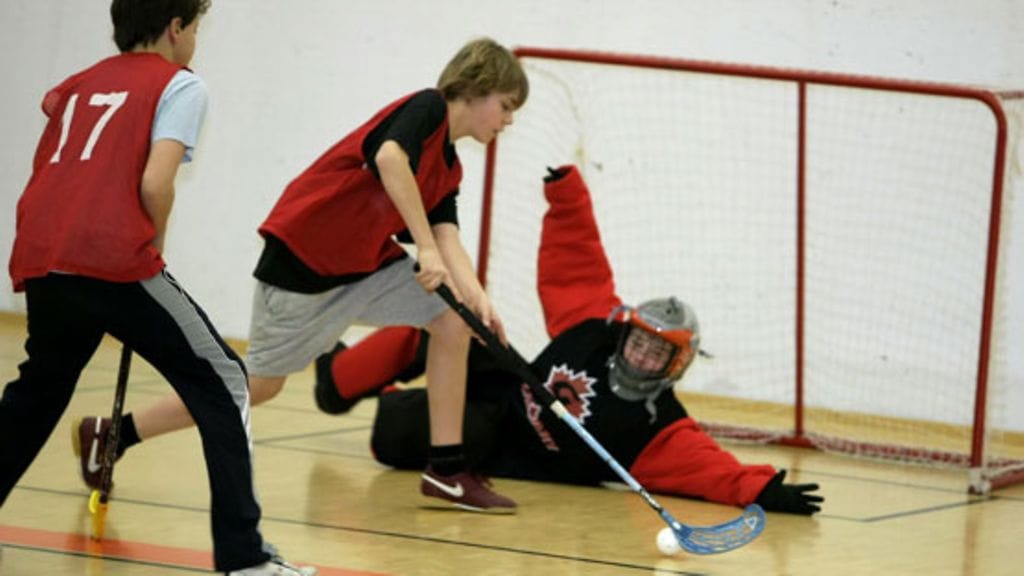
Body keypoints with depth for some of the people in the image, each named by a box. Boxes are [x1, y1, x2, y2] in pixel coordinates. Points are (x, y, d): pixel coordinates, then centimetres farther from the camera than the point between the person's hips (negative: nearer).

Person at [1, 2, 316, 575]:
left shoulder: (81, 84, 26)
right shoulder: (180, 84, 6)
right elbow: (155, 182, -8)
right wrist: (156, 237, 9)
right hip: (114, 261, -6)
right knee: (223, 382, 2)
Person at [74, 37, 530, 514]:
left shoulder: (449, 170, 11)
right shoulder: (427, 108, -14)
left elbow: (446, 236, -1)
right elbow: (390, 157, -34)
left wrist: (476, 296, -19)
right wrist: (426, 248, -37)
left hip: (366, 263, 8)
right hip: (303, 260, -8)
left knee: (452, 320, -4)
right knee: (259, 383, 2)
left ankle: (446, 471, 1)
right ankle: (114, 435, 14)